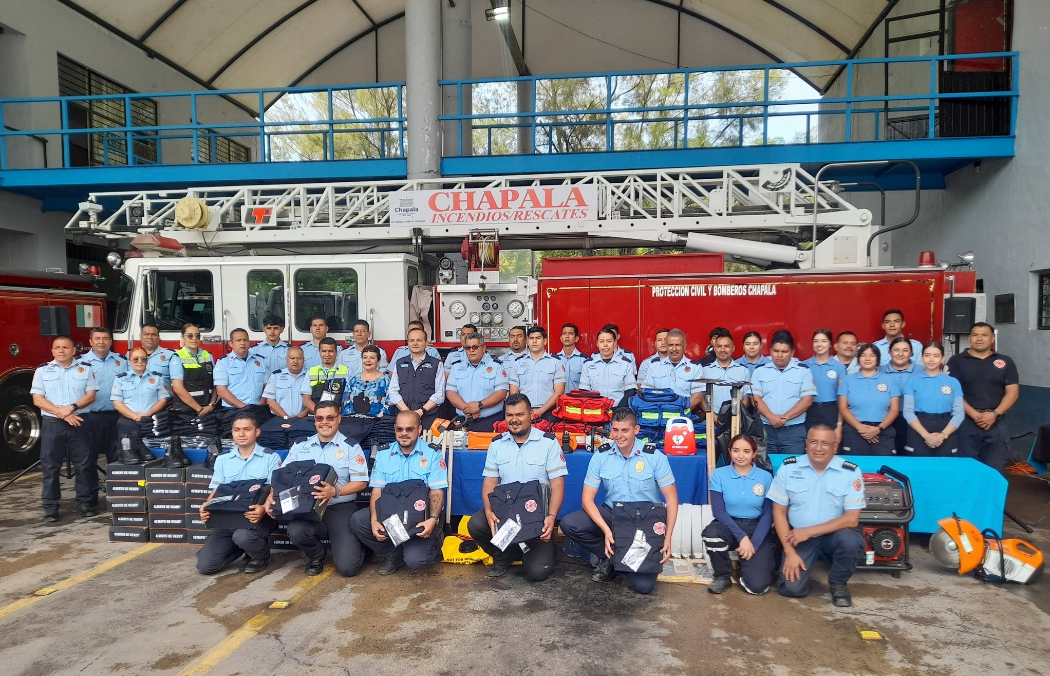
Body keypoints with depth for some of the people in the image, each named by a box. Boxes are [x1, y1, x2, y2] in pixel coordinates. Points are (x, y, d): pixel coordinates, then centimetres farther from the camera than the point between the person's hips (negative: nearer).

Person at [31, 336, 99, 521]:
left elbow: (90, 395, 1)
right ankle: (50, 506, 10)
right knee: (50, 466, 2)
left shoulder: (85, 369, 7)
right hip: (52, 424, 0)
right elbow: (38, 399, -1)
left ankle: (85, 502, 11)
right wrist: (61, 412, -12)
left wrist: (72, 407, -15)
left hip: (78, 423, 0)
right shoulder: (42, 370, 6)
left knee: (83, 465, 2)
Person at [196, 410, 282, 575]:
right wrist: (206, 507, -16)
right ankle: (245, 546, 17)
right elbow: (216, 492, 8)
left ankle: (261, 556, -1)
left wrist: (264, 509, -31)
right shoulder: (222, 460, 13)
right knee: (205, 566, -11)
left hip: (260, 516, -4)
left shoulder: (271, 458, -1)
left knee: (243, 536, -36)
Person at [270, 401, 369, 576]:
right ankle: (316, 556, 5)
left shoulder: (350, 447, 0)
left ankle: (355, 547, 22)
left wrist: (335, 491, -24)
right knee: (295, 531, -32)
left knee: (347, 566, -18)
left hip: (341, 509, -3)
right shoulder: (300, 446, 11)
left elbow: (361, 482, -7)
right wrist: (272, 496, -12)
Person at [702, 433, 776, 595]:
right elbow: (718, 510, -10)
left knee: (757, 586, -18)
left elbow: (768, 514, -3)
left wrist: (753, 544, -15)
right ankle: (723, 575, -7)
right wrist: (742, 537, -22)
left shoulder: (765, 477, -1)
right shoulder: (719, 475, -3)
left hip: (757, 530, 0)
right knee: (711, 532, -37)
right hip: (729, 526, 0)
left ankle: (765, 558, 20)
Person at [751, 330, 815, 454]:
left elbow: (807, 400, -3)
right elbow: (756, 398, 0)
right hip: (765, 429, 1)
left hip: (794, 430, -1)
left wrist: (786, 417, -14)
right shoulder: (760, 371, 8)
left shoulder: (803, 371, 4)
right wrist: (771, 417, -16)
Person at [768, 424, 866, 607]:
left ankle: (838, 583, -2)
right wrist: (790, 552, -11)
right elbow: (779, 512, -3)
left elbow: (852, 519, -15)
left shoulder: (850, 472, -12)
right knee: (791, 588, -16)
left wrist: (809, 532, -20)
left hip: (834, 534, 0)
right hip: (798, 536, 0)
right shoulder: (789, 467, -7)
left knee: (851, 542, -34)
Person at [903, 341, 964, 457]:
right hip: (919, 432, -1)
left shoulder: (953, 382, 8)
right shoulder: (912, 381, 3)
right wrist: (926, 435, -14)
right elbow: (908, 412, -4)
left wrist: (943, 435, -12)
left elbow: (959, 412, 1)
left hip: (947, 433, 1)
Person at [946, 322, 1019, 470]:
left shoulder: (1005, 362, 11)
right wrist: (975, 415, -15)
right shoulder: (956, 361, 3)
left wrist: (994, 414, -11)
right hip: (966, 422, -2)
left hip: (996, 423, 2)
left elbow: (1013, 392, 4)